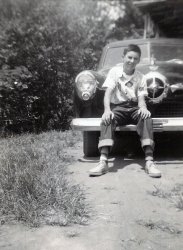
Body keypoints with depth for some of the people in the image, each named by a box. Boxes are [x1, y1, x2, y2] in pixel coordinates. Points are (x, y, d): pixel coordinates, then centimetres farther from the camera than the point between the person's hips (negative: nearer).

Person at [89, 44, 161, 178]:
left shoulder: (140, 77, 7)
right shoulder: (114, 71, 2)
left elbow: (141, 98, -1)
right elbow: (108, 93, -9)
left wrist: (143, 107, -27)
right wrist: (107, 110, -29)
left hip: (135, 108, 1)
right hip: (118, 107, -1)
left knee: (147, 118, -33)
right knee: (107, 120, -34)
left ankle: (149, 162, -41)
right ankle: (103, 161, -44)